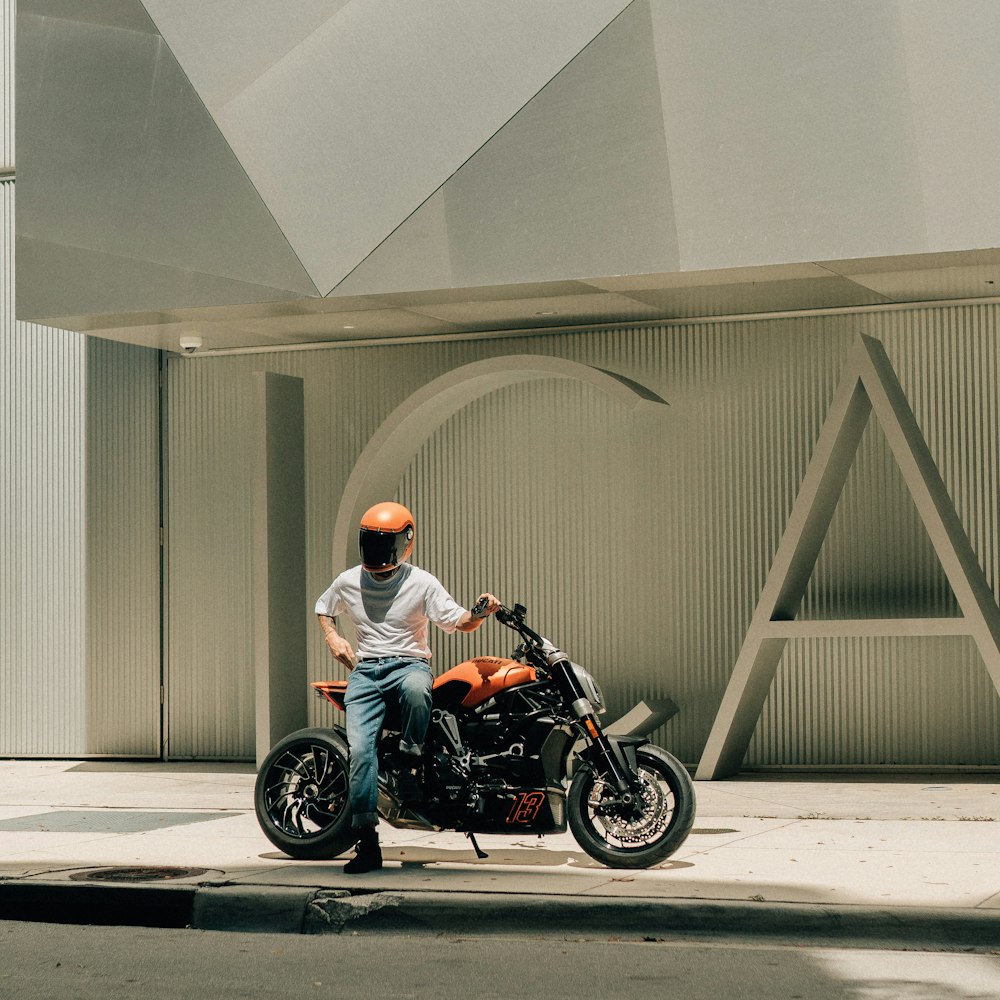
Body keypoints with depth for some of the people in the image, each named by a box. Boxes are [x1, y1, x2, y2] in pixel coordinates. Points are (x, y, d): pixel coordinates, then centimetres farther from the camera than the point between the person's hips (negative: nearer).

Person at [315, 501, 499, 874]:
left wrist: (480, 613, -27)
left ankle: (409, 762, -17)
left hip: (409, 664, -3)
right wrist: (333, 638, 9)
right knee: (360, 748, -18)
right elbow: (323, 609, 29)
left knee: (416, 688, -42)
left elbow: (458, 621, -6)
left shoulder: (422, 583, -2)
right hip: (364, 672, 3)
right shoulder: (347, 582, 9)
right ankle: (367, 842, -14)